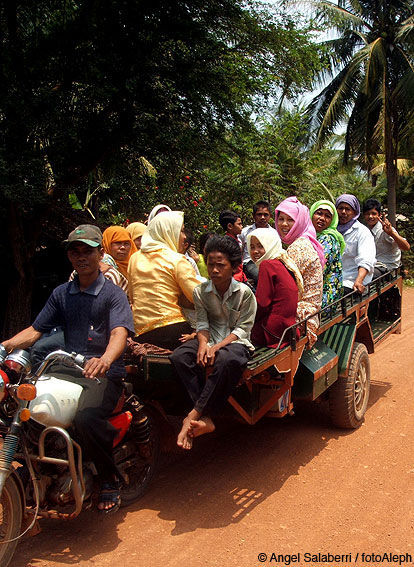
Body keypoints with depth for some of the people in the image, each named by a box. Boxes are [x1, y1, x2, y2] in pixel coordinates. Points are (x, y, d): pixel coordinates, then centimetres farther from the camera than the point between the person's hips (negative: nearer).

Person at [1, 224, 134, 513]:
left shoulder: (113, 293, 1)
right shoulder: (61, 293, 18)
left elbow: (120, 333, -16)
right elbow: (35, 330, 14)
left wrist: (105, 359, -38)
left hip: (104, 373, -5)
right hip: (67, 371, 5)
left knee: (86, 417, -33)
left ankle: (110, 479, -7)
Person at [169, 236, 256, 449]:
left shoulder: (244, 292, -7)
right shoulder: (201, 291, 4)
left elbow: (242, 328, -9)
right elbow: (203, 323, 4)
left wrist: (217, 347, -22)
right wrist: (203, 344, -19)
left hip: (236, 342, -4)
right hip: (211, 339, 4)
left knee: (227, 360, -41)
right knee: (178, 357, -26)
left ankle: (194, 415, -28)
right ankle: (205, 419, -27)